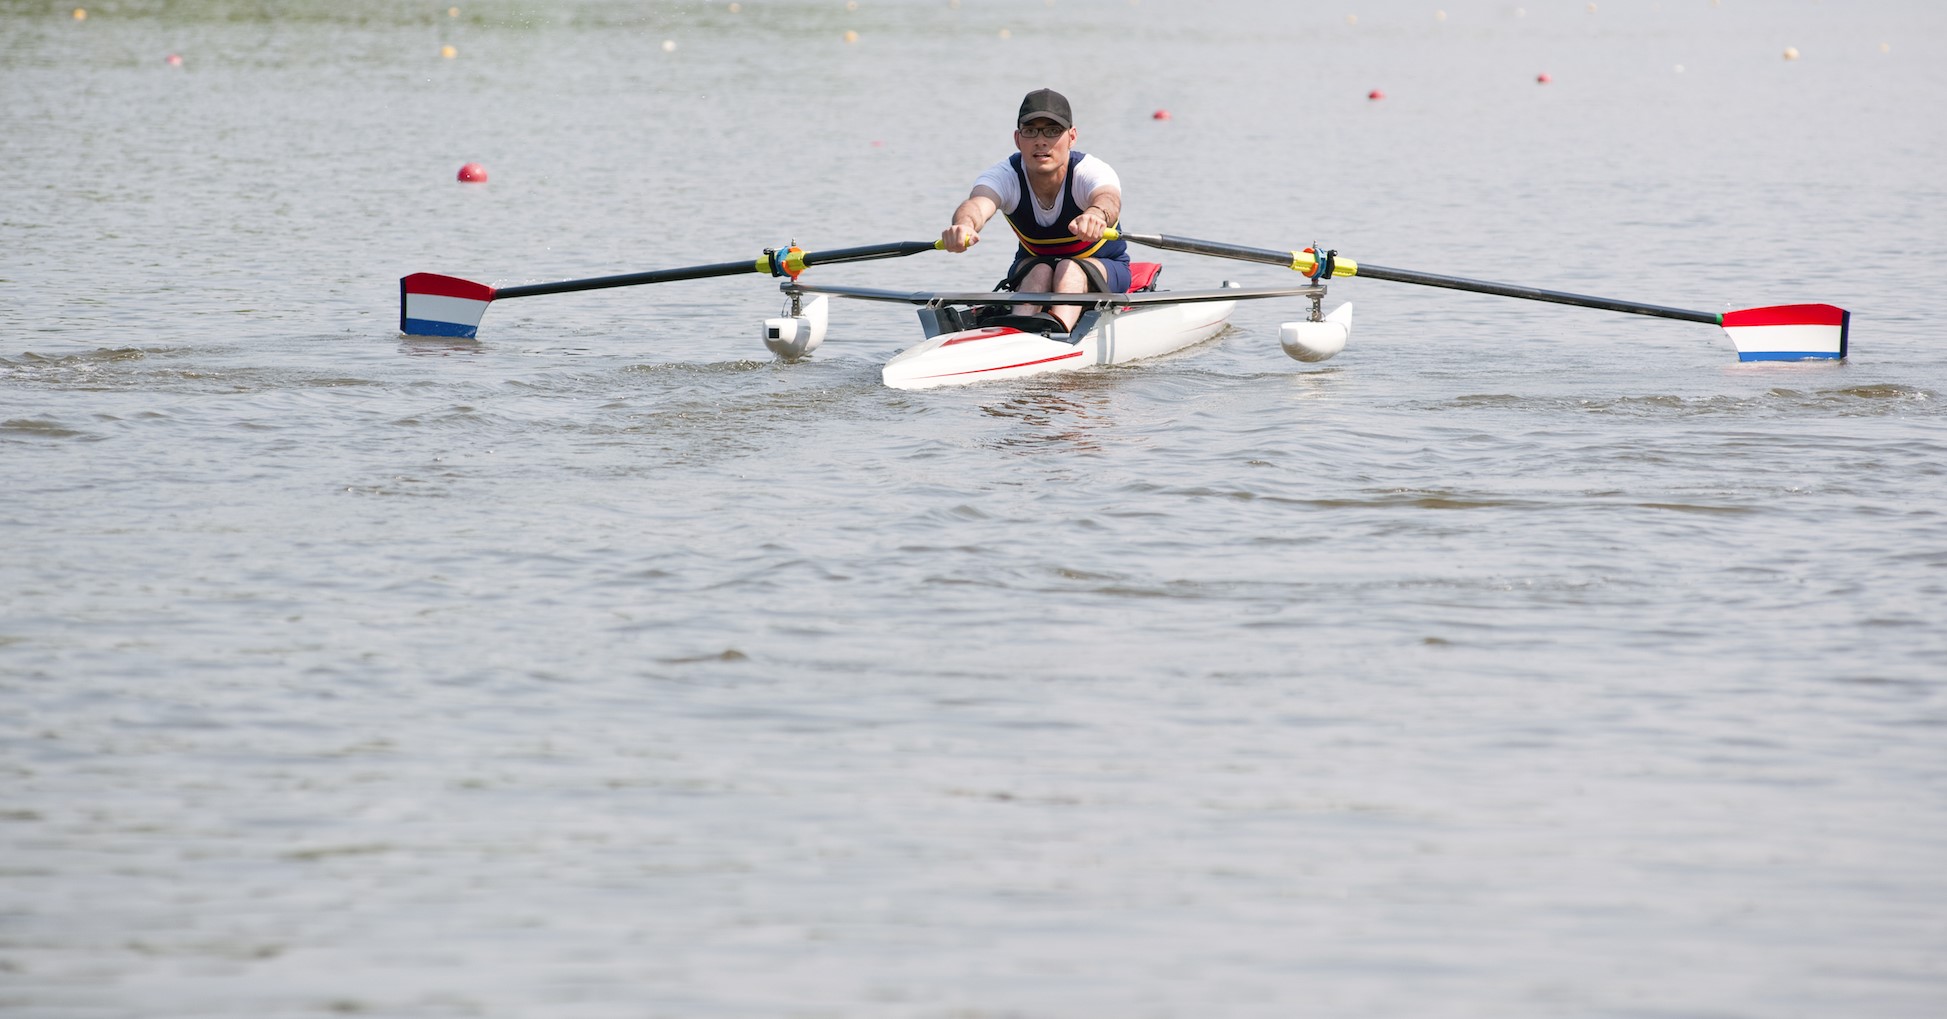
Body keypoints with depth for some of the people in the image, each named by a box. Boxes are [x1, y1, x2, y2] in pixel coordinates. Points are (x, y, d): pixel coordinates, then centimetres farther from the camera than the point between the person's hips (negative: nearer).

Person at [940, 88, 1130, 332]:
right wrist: (964, 225, -71)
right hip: (1030, 274, 2)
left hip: (1104, 269, -2)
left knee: (1069, 269, -35)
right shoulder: (1005, 176, -20)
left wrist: (1096, 214, -79)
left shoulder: (1091, 171, -26)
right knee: (1041, 271, -33)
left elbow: (1108, 199, -51)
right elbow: (978, 203, -44)